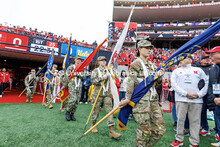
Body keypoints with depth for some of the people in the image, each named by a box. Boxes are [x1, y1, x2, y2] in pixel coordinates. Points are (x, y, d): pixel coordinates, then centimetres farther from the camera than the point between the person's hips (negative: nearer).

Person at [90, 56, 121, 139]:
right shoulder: (96, 70, 3)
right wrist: (102, 78, -17)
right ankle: (93, 125, 33)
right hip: (98, 93, -3)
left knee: (109, 110, -4)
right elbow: (93, 80, -10)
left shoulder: (108, 70, 14)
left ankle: (111, 131, 0)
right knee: (96, 110, 8)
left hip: (107, 93, 3)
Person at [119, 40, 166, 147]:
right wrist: (128, 98, -21)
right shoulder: (136, 63, -3)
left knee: (160, 128, 9)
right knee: (145, 130, -3)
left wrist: (159, 76, -3)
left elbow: (156, 82, 20)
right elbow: (131, 81, -13)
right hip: (141, 99, -7)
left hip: (153, 99, 8)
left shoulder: (151, 65, 19)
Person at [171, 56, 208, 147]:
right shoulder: (176, 71, 12)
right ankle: (179, 139, 17)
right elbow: (174, 84, 0)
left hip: (196, 100, 1)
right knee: (180, 119, 3)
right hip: (181, 99, 0)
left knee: (195, 121, 5)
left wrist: (199, 94, -4)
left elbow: (206, 82, 10)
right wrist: (186, 94, -10)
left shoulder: (198, 70, 15)